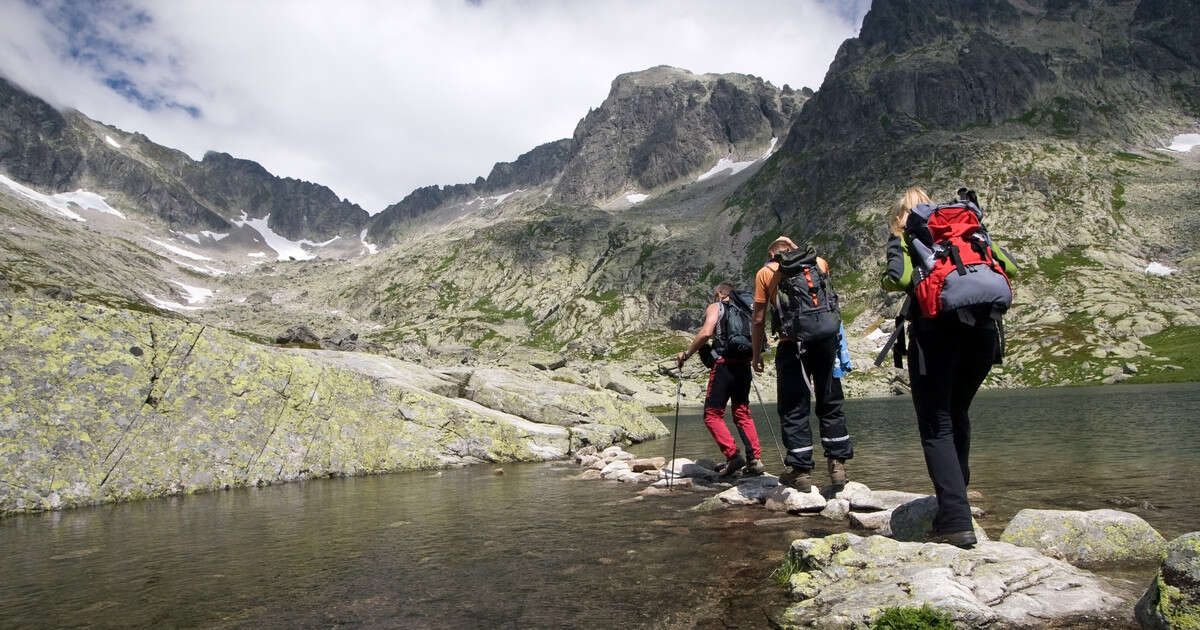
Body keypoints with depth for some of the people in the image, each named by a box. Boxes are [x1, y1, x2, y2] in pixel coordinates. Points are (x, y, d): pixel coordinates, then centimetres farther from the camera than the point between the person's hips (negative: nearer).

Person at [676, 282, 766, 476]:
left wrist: (686, 354, -6)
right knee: (743, 414, 15)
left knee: (712, 415, 0)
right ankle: (755, 459, 6)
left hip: (724, 365, -6)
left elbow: (706, 332, -14)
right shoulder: (744, 309, 22)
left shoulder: (715, 307, 4)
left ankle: (733, 455, -13)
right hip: (744, 365, 6)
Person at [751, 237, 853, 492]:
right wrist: (796, 249, 37)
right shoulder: (819, 262, 14)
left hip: (793, 344, -3)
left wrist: (756, 355, 14)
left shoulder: (765, 272, 7)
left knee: (794, 409, 4)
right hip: (826, 339, 3)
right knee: (830, 404, 14)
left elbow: (759, 320, 4)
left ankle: (801, 471, 7)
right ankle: (838, 465, 16)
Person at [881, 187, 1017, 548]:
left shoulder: (907, 237, 7)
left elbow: (899, 279, -11)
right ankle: (954, 496, 33)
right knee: (957, 416, 22)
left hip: (936, 331, -5)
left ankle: (956, 522, -9)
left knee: (936, 427, -2)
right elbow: (1009, 267, 14)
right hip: (982, 331, 6)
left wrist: (894, 241, 4)